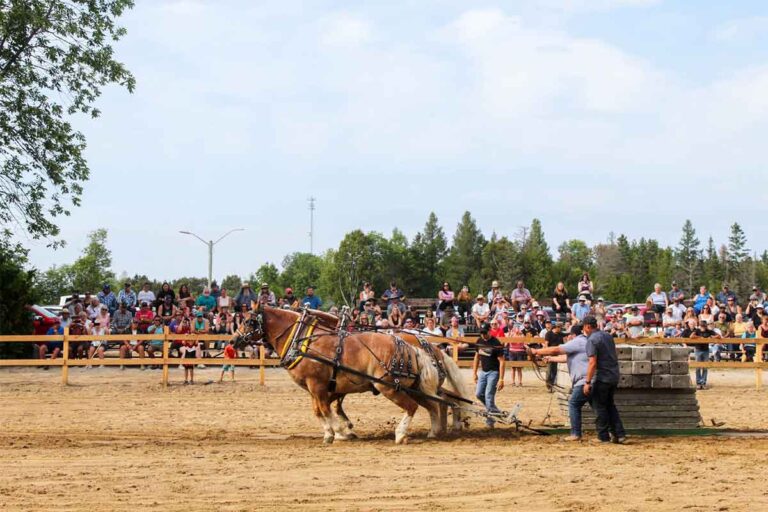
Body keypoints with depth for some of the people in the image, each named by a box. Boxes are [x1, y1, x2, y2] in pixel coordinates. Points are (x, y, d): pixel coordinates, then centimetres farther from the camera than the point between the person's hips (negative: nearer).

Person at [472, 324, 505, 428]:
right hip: (483, 372, 7)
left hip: (493, 372, -7)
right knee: (479, 394, 4)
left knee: (489, 396, -11)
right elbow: (477, 357, 15)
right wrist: (474, 373, 12)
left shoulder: (496, 344, -18)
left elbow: (501, 362, -18)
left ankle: (490, 421, -2)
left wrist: (501, 379, -23)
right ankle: (494, 411, 21)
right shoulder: (480, 341, 3)